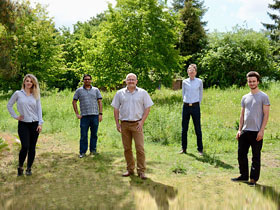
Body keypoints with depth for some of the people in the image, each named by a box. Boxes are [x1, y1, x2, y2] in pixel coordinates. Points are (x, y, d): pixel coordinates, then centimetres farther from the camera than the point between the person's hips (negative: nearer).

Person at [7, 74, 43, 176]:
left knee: (32, 147, 5)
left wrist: (40, 123, -2)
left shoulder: (36, 95, 8)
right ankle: (20, 167, 11)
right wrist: (15, 116, 1)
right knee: (25, 147, -10)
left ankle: (29, 168, 18)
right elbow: (9, 105, 10)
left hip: (34, 124, 2)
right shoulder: (18, 94, 2)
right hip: (23, 124, -2)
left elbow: (39, 109, 6)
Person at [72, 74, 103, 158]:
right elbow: (74, 102, 9)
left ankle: (93, 150, 18)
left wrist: (100, 113, 0)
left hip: (95, 115, 1)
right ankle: (82, 152, 8)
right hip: (84, 116, -1)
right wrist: (77, 114, 2)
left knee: (94, 134, 7)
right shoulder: (79, 90, 8)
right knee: (83, 135, 0)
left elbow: (100, 102, 8)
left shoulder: (96, 90, 11)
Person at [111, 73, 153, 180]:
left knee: (140, 148, -7)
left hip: (137, 124, -2)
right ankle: (130, 169, 19)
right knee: (127, 148, 7)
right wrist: (117, 123, 2)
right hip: (124, 124, 2)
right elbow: (116, 109, 11)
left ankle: (141, 171, 1)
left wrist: (142, 122, -7)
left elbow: (147, 108, 3)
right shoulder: (120, 93, 9)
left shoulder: (142, 93, 4)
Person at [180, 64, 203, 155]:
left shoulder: (199, 81, 3)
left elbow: (200, 94, 11)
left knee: (197, 128, 0)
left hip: (195, 106, -2)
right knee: (184, 128, 6)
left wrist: (198, 104, 11)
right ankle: (184, 148, 16)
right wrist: (186, 102, 12)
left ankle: (200, 149, 9)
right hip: (186, 106, 2)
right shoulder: (184, 82, 7)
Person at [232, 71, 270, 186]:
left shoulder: (263, 97, -2)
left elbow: (266, 115, -6)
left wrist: (261, 131, -13)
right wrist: (239, 129, 9)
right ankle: (244, 175, 24)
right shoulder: (245, 97, 14)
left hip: (256, 132, -5)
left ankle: (254, 179, 13)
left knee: (256, 157, 3)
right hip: (245, 131, 6)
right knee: (241, 154, 9)